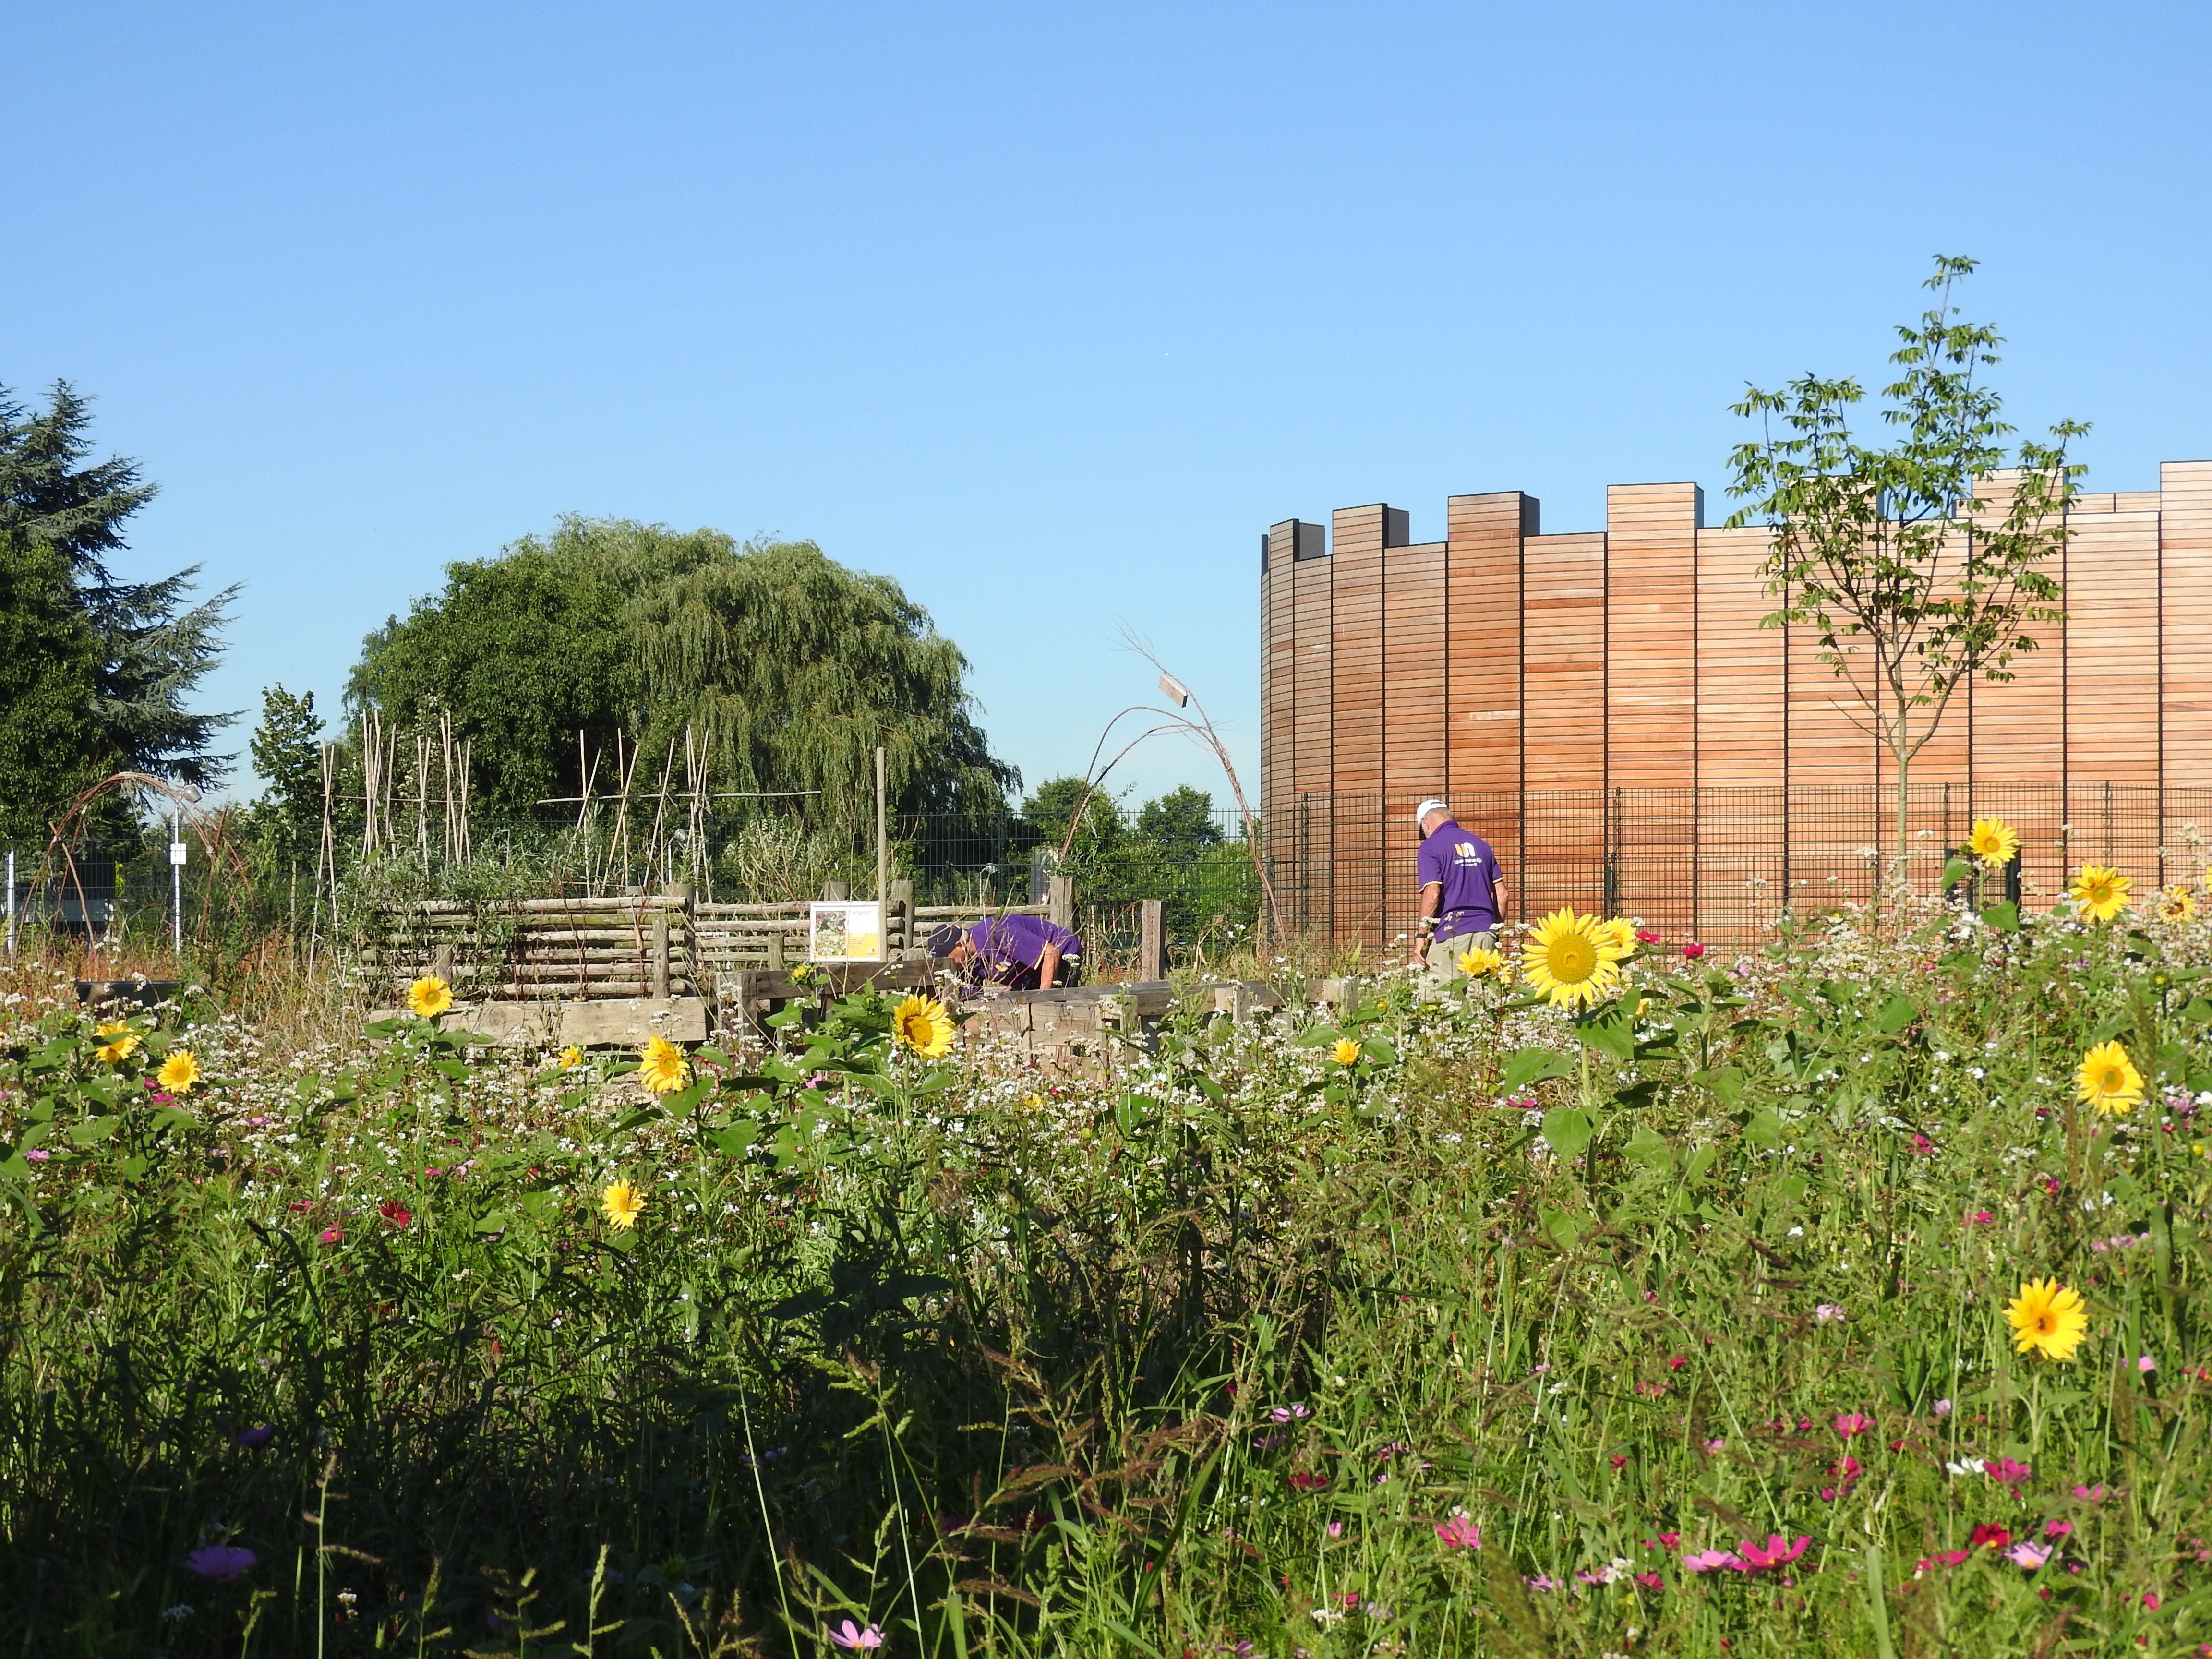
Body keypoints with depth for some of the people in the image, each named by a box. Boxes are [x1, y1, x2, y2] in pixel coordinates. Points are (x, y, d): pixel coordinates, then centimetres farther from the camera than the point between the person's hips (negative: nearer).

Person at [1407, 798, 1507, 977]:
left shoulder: (1431, 846, -2)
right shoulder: (1480, 844, 17)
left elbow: (1432, 894, -14)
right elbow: (1501, 894, 16)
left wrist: (1421, 936, -9)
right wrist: (1495, 932, 23)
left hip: (1450, 935, -6)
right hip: (1485, 933, 6)